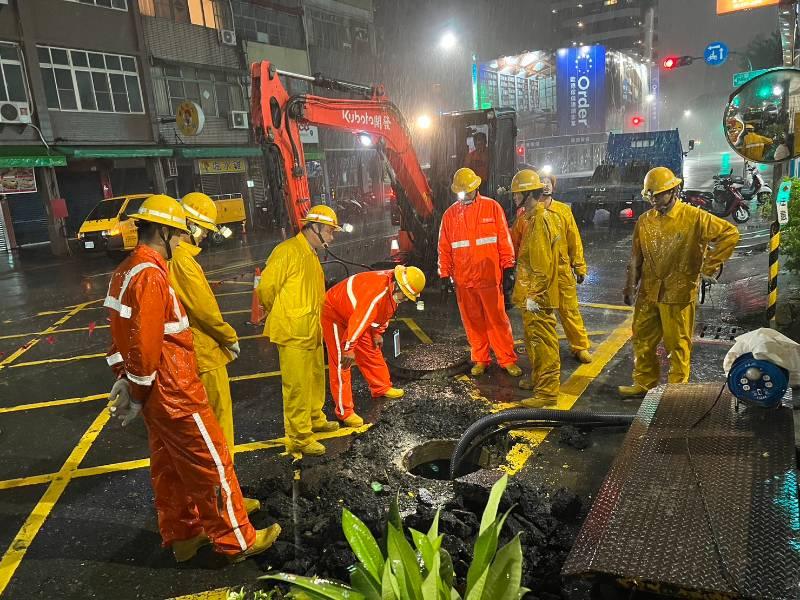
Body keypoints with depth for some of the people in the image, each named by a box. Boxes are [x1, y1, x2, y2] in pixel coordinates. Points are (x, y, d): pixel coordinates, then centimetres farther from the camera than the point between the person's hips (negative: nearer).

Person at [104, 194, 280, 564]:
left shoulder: (126, 271, 10)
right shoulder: (151, 275, -23)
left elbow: (122, 333, 15)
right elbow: (146, 344, -25)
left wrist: (125, 378, 15)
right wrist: (138, 395, -14)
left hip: (155, 393, 10)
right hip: (175, 393, -10)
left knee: (169, 465, 20)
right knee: (213, 464, 3)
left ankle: (183, 535, 36)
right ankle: (237, 540, 17)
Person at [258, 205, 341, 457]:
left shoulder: (311, 254, 14)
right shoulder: (288, 251, -16)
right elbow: (266, 287, -16)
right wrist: (279, 315, -1)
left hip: (311, 331, 10)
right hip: (293, 333, -9)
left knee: (315, 378, 22)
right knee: (297, 386, -2)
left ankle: (315, 419, 39)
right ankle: (299, 438, 7)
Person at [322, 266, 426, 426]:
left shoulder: (394, 288, -7)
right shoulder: (377, 293, -37)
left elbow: (384, 311, 10)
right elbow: (359, 319, -37)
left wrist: (378, 333, 10)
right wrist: (348, 348, -32)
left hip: (354, 313, 9)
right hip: (334, 314, -9)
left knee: (371, 351, 16)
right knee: (341, 363, -10)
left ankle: (381, 388, 35)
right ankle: (344, 412, -5)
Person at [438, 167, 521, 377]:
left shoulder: (492, 207, 0)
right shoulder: (450, 214, 6)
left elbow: (504, 239, 1)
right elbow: (444, 248, 8)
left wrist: (508, 267, -1)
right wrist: (445, 274, 5)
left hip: (490, 276, -2)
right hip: (463, 280, 2)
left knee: (498, 319, 3)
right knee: (473, 321, 10)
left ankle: (507, 359, 15)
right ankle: (480, 360, 24)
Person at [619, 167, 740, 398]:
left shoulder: (694, 217, -9)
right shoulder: (644, 220, 5)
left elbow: (730, 233, -12)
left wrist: (708, 268, -12)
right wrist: (630, 286, 7)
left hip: (678, 293, -5)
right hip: (648, 293, 5)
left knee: (678, 345, 5)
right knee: (642, 340, 13)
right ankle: (644, 384, 29)